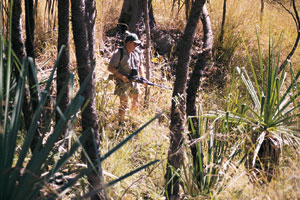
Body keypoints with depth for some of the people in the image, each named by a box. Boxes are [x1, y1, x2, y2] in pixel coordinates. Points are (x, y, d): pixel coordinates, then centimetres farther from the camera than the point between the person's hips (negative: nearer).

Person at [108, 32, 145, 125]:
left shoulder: (136, 52, 7)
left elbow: (140, 65, 21)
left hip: (135, 83, 6)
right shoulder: (119, 53, -13)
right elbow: (110, 68, -13)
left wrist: (142, 77, 8)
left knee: (136, 105, 14)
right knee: (123, 105, -5)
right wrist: (121, 76, -21)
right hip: (123, 83, -6)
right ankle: (121, 124, 5)